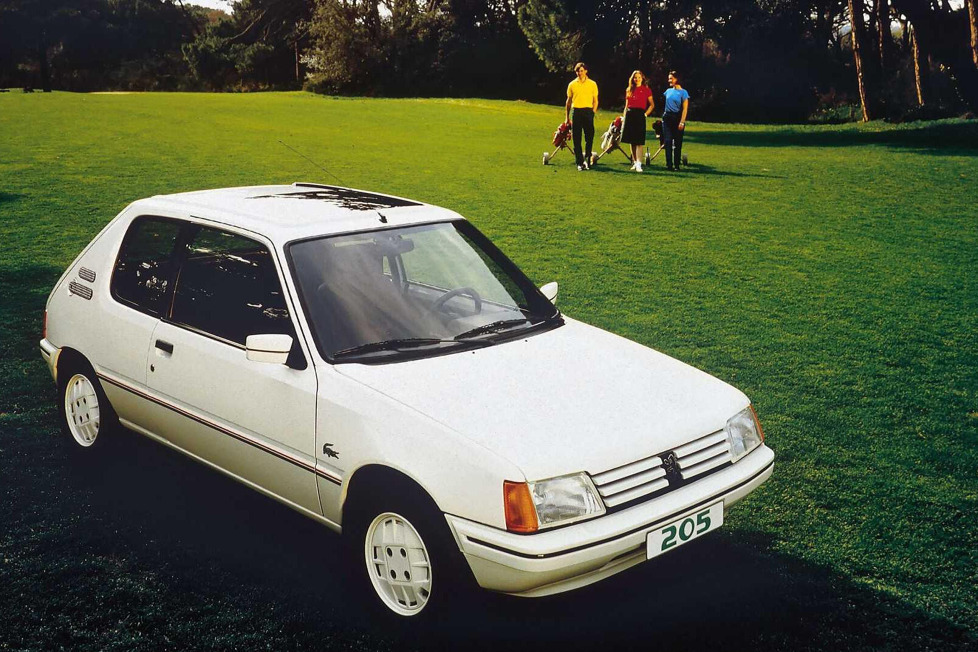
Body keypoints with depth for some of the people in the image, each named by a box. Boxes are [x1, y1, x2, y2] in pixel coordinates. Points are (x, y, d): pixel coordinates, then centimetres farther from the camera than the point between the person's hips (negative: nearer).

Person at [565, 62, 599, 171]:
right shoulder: (572, 84, 10)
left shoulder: (592, 84, 7)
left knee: (589, 137, -5)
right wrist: (567, 117, 13)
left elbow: (595, 101, 10)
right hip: (576, 112, 1)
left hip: (588, 111, -1)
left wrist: (592, 113, -2)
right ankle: (580, 163, 4)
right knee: (577, 139, 0)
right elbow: (569, 101, 15)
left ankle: (587, 159, 4)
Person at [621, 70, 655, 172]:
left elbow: (652, 105, 4)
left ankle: (638, 164, -15)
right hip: (630, 115, 4)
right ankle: (634, 162, 15)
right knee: (632, 141, 7)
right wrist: (624, 117, 10)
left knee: (639, 141, -10)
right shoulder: (629, 90, 13)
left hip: (639, 115, -4)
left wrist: (645, 114, -7)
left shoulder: (646, 90, 2)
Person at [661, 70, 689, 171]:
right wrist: (664, 115, 12)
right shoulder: (668, 91, 11)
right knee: (667, 141, -3)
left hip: (677, 118, -4)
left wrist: (682, 122, -15)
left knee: (677, 143, 0)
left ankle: (677, 164, 5)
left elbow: (685, 108, -8)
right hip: (667, 117, 4)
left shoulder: (683, 92, -3)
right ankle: (669, 164, -3)